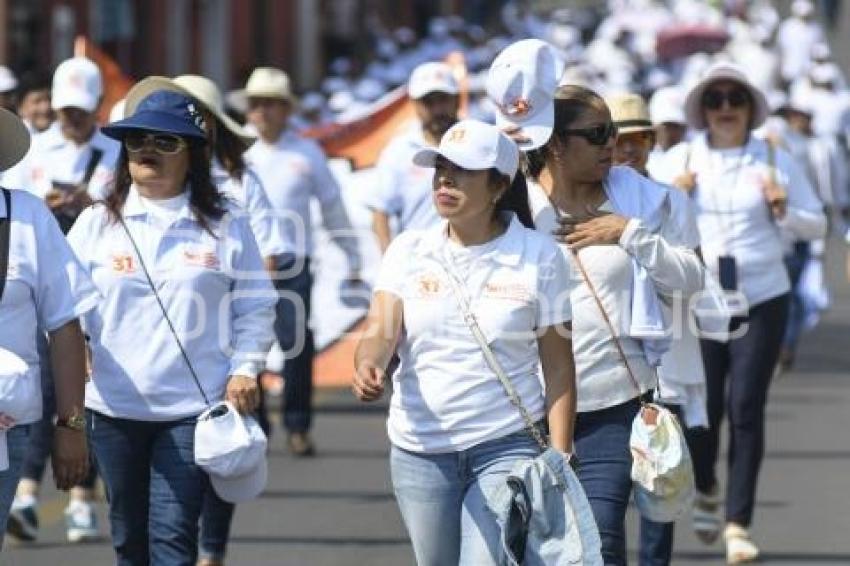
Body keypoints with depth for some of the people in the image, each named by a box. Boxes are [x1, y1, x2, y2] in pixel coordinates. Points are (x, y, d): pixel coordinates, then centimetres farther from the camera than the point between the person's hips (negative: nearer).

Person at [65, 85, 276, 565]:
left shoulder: (226, 227, 2)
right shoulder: (97, 224, 5)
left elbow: (256, 306, 7)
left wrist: (245, 367, -5)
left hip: (192, 408, -2)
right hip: (114, 406, 2)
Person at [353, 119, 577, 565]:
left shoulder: (538, 257, -3)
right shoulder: (409, 251, 4)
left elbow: (558, 367, -2)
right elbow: (381, 329, -8)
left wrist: (559, 461, -8)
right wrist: (367, 367, -32)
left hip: (507, 446, -4)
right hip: (419, 449, 4)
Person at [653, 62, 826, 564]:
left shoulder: (776, 161, 4)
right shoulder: (680, 160, 5)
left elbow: (817, 226, 10)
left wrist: (784, 211, -10)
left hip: (762, 300, 0)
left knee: (746, 410, -6)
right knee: (703, 407, 0)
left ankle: (739, 523, 0)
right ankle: (706, 490, 32)